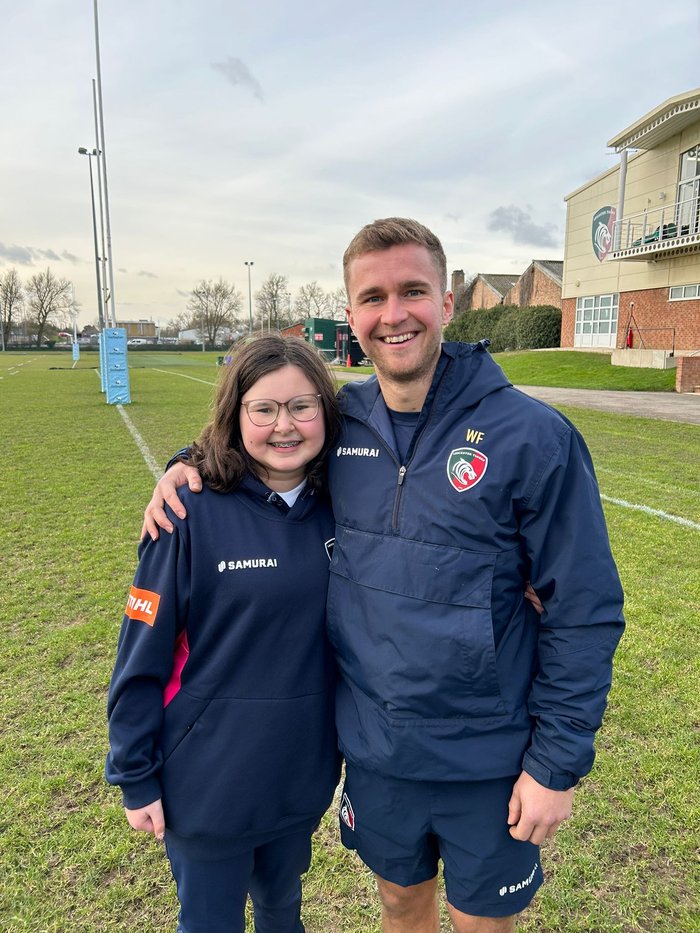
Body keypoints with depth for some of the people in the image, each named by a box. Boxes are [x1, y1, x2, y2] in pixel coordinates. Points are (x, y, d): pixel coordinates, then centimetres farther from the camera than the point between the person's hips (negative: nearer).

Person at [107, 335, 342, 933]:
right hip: (209, 784, -3)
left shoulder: (338, 508, -7)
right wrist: (136, 777, -8)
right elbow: (143, 654, -13)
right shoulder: (194, 511, -19)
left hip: (304, 773, 4)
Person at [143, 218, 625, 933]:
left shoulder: (533, 436, -17)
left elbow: (585, 613, -12)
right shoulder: (338, 420, -5)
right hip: (372, 750, 3)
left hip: (488, 765, -3)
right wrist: (194, 464, -4)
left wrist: (558, 764, -10)